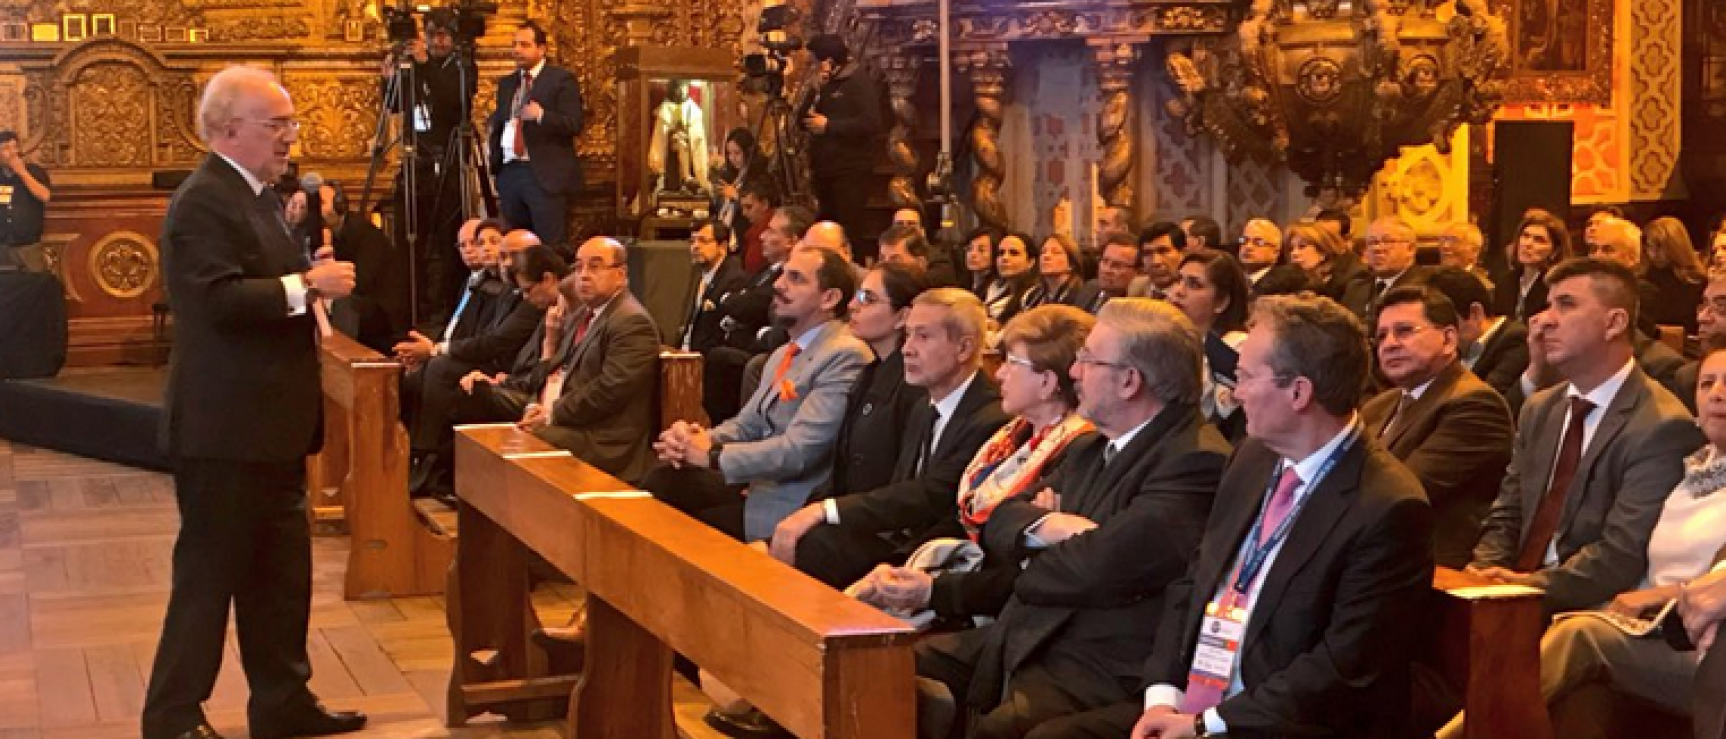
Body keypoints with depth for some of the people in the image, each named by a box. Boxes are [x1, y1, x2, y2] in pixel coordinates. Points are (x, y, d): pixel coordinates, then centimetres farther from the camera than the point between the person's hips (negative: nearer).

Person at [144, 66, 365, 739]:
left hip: (271, 426, 10)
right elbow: (221, 300, -28)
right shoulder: (203, 202, -17)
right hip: (225, 429, -10)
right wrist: (307, 285, -22)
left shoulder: (256, 195, 15)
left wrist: (311, 282, 9)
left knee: (282, 573, 16)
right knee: (209, 574, -1)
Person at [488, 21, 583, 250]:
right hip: (509, 172, 7)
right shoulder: (506, 83, 18)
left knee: (551, 248, -9)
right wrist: (492, 124, 5)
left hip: (545, 174, -7)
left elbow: (574, 125, -11)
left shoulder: (562, 79, -3)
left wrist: (541, 115, -26)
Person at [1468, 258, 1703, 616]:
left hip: (1589, 615, -7)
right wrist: (1484, 575, -5)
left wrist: (1531, 586, -22)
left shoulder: (1661, 427, -11)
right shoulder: (1539, 410, 14)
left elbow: (1622, 555, -19)